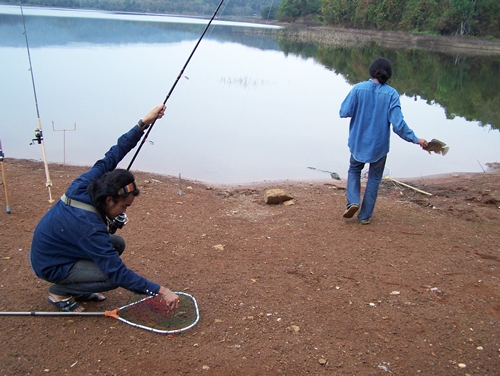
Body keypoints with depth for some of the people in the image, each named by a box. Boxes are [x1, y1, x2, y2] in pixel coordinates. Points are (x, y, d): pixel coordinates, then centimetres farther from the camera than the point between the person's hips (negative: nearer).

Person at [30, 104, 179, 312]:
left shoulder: (85, 184, -18)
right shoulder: (88, 227, -38)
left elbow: (114, 153, -8)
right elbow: (119, 273, -36)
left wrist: (144, 123, -12)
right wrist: (160, 291, -34)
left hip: (51, 247, 9)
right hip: (51, 266, -9)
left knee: (117, 243, 7)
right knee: (113, 278, -23)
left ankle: (76, 288, 14)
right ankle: (59, 292, -1)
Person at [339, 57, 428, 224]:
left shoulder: (358, 88, -11)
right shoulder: (392, 94, -11)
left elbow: (344, 112, -11)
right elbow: (398, 123, -16)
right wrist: (415, 139, -6)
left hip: (358, 142, 0)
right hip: (379, 145, 0)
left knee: (354, 170, 24)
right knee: (374, 178, 16)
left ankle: (353, 201, 2)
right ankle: (365, 215, 19)